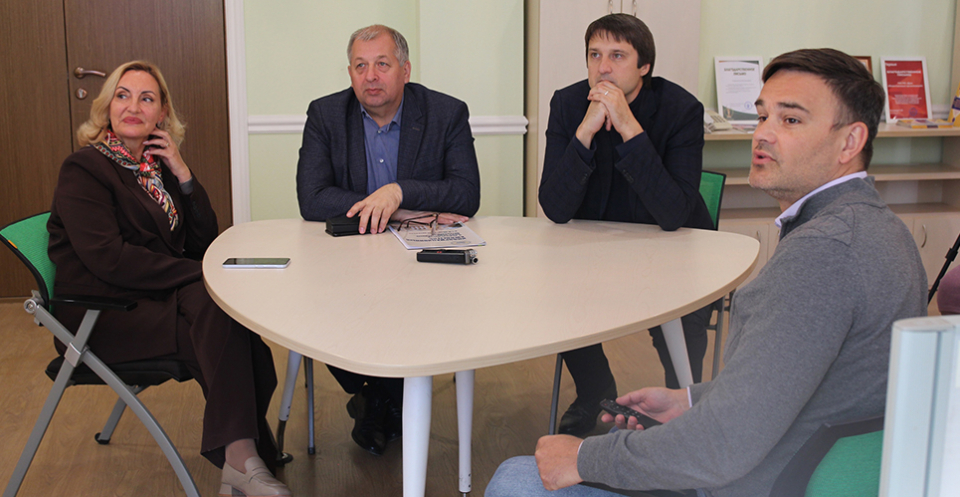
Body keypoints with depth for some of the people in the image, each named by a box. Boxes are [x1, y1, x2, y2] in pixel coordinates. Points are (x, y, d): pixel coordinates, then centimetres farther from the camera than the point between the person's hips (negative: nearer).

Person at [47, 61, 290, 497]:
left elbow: (205, 244, 9)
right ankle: (241, 454, -27)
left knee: (230, 311, -25)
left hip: (153, 297, 6)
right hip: (102, 314, -6)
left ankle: (240, 458, -25)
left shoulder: (156, 166, 15)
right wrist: (200, 275, -22)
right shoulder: (83, 170, -6)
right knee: (218, 309, -29)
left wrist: (183, 175, -3)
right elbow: (108, 259, -20)